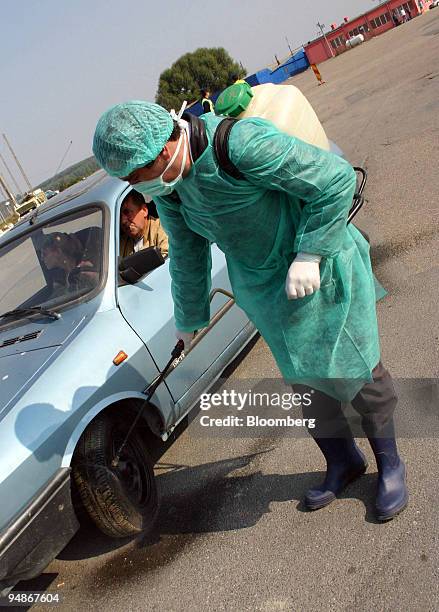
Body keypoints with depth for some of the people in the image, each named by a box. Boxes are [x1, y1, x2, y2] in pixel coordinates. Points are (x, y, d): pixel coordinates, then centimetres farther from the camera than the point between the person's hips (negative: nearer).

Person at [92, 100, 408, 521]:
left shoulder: (240, 143, -30)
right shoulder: (169, 185, -6)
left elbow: (336, 177, -24)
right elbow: (186, 255, 9)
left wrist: (309, 254, -26)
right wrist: (189, 317, 20)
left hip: (316, 267, -6)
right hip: (262, 287, 6)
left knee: (351, 369, 4)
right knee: (302, 378, 14)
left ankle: (390, 465, 28)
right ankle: (342, 461, 36)